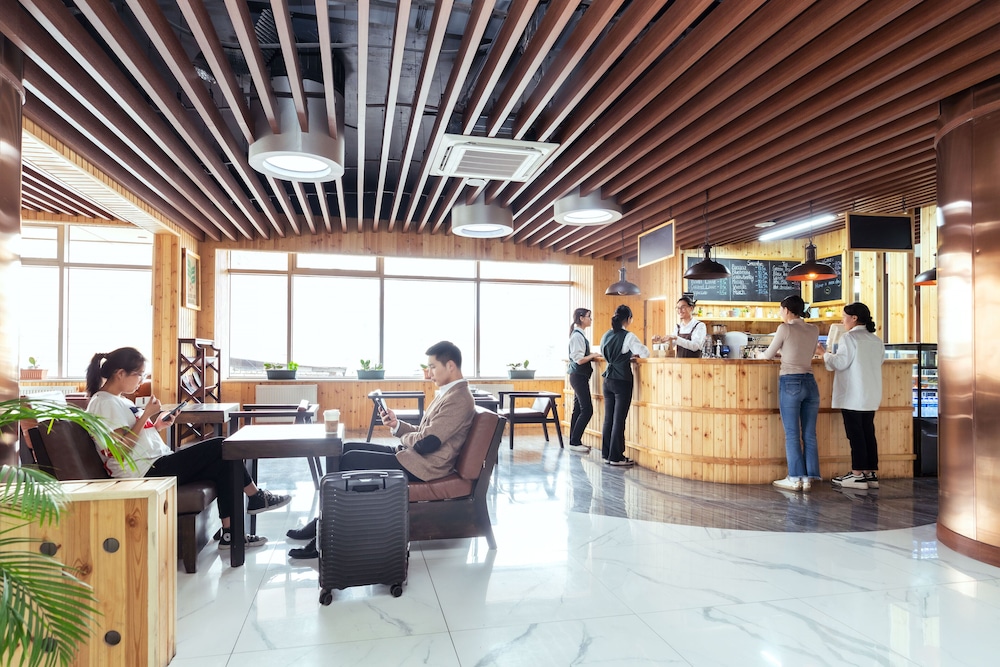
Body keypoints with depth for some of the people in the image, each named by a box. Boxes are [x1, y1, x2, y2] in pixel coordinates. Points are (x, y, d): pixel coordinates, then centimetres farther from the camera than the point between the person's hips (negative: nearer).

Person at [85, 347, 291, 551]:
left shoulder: (119, 401, 18)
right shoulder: (105, 403, -12)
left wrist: (156, 426, 3)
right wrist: (146, 414, -17)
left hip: (156, 466, 10)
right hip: (147, 472, -10)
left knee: (223, 464, 1)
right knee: (220, 447, -11)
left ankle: (230, 533, 0)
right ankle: (256, 497, 8)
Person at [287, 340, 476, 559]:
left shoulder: (459, 399, -18)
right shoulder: (447, 393, 14)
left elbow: (426, 442, -23)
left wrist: (403, 437, -3)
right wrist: (397, 425, 2)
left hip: (423, 465, -10)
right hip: (411, 453, 10)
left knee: (350, 460, -12)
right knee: (347, 449, 5)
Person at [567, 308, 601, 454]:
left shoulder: (579, 334, 14)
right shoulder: (577, 336, -16)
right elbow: (579, 360, -20)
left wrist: (592, 355, 3)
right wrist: (593, 355, -7)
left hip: (579, 376, 10)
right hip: (579, 376, -10)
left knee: (578, 409, 11)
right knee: (587, 410, -8)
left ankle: (574, 441, 16)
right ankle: (575, 442, -2)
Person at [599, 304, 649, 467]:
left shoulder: (606, 335, 8)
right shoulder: (628, 336, -12)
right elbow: (645, 353, -15)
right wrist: (636, 354, 7)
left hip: (608, 380, 6)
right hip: (622, 381, -6)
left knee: (608, 418, 10)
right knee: (619, 419, -1)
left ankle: (606, 454, 16)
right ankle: (616, 457, 4)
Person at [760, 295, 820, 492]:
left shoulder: (785, 328, -7)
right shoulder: (814, 330, 8)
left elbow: (768, 355, 1)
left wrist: (778, 352, 24)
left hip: (790, 383, -5)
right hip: (810, 382, 5)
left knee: (792, 434, 2)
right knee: (809, 434, 8)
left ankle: (795, 478, 6)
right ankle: (808, 478, 12)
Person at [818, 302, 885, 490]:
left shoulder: (849, 338, -11)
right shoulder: (877, 340, 11)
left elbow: (840, 363, -15)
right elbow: (878, 362, 19)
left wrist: (824, 353, 0)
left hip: (852, 396, -7)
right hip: (871, 396, 7)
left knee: (855, 434, -3)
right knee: (868, 433, 10)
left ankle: (857, 474, 0)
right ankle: (872, 473, 13)